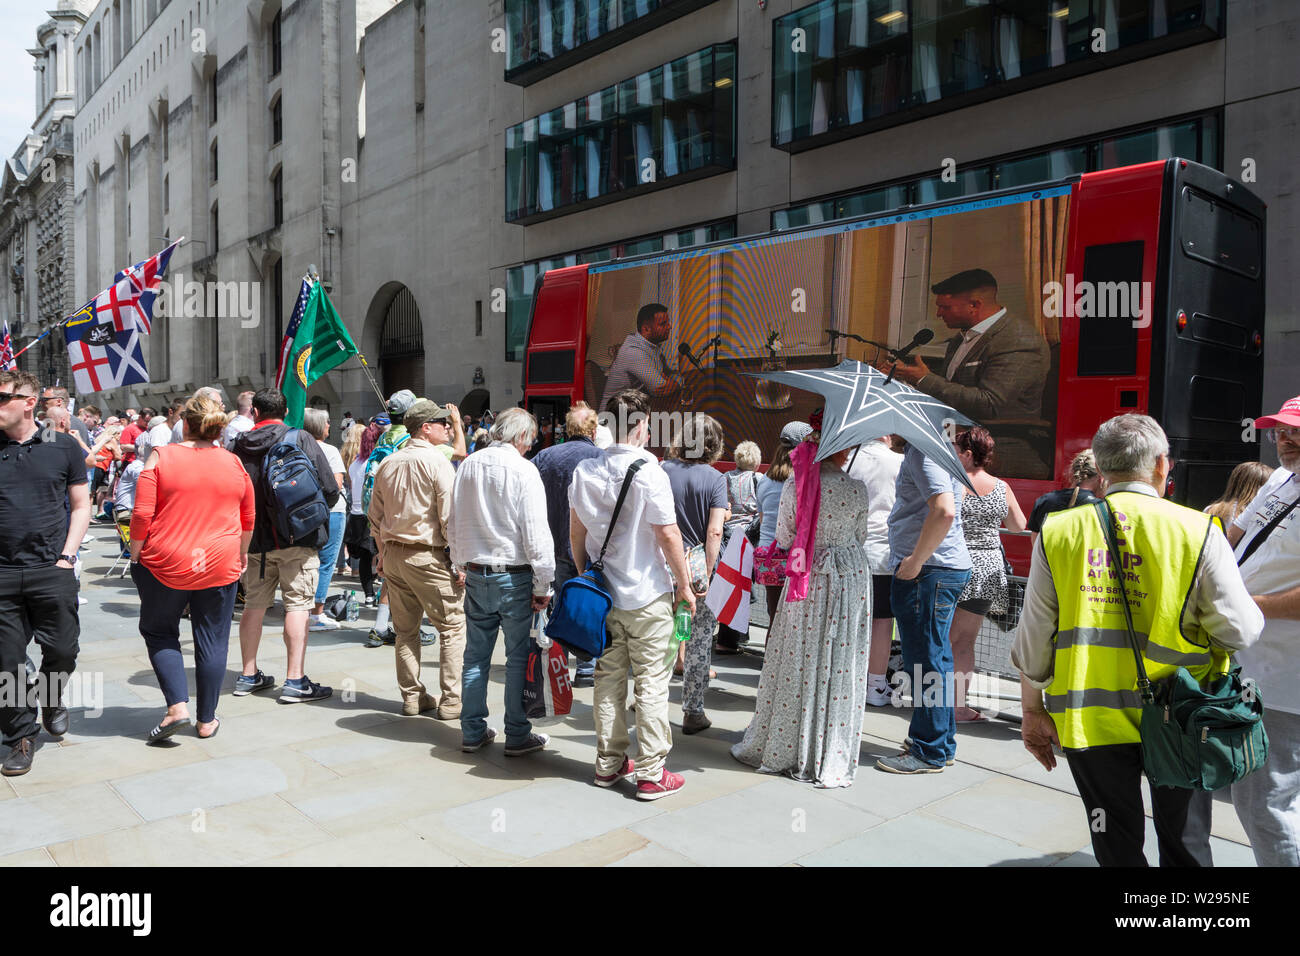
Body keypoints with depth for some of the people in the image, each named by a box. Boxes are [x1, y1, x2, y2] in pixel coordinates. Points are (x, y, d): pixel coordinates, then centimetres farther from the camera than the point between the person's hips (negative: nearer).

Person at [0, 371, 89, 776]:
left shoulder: (63, 446, 2)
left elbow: (81, 505, 7)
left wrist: (66, 556, -3)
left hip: (52, 572, -1)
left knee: (62, 651, 2)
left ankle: (50, 699, 34)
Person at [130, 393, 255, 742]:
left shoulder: (161, 457, -7)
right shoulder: (234, 464, 1)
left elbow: (142, 516, -9)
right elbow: (249, 519, 10)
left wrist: (135, 556, 5)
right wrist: (241, 554, 25)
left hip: (166, 564, -2)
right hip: (220, 567, 2)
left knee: (158, 632, 17)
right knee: (213, 641, 9)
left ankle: (177, 706, 4)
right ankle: (207, 720, 18)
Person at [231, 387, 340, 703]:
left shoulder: (240, 446, 4)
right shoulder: (300, 439, -6)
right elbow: (330, 489, -8)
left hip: (254, 538, 4)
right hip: (297, 536, -4)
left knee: (254, 604, 14)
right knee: (297, 604, -1)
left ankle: (249, 676, 24)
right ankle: (295, 680, -2)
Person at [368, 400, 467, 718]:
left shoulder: (387, 464, 11)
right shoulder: (436, 461, -11)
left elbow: (375, 516, 17)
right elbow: (449, 516, -14)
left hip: (393, 555, 7)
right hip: (428, 556, -7)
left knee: (405, 630, 13)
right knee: (453, 626, 2)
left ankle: (412, 697, 20)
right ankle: (451, 701, 2)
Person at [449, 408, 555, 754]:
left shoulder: (468, 465, 6)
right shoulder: (523, 469, -13)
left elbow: (453, 523, 14)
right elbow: (536, 533, -15)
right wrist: (542, 585, -9)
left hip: (475, 574, 6)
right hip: (513, 576, -6)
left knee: (475, 656, 13)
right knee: (518, 658, 5)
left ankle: (472, 732, 23)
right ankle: (517, 735, 13)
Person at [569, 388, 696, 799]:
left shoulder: (584, 471, 3)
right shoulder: (648, 471, -15)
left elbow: (576, 533, 10)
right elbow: (668, 534, -13)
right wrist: (685, 585, -3)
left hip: (602, 593, 6)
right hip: (647, 595, -6)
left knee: (608, 679, 14)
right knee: (652, 684, 3)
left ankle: (608, 763, 24)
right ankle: (651, 773, 9)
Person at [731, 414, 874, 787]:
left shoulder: (794, 486, -7)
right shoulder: (857, 490, -10)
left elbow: (783, 538, 0)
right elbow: (860, 536, 3)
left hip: (807, 575, 1)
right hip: (849, 578, -1)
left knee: (796, 661, 11)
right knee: (838, 666, 7)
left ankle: (779, 746, 22)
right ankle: (830, 759, 17)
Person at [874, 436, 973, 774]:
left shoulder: (922, 452, -15)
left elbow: (944, 511, -29)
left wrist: (915, 561, -20)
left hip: (927, 571, -11)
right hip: (946, 566, 11)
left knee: (927, 661, -2)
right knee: (935, 657, 17)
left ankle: (929, 753, 8)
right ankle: (941, 745, 28)